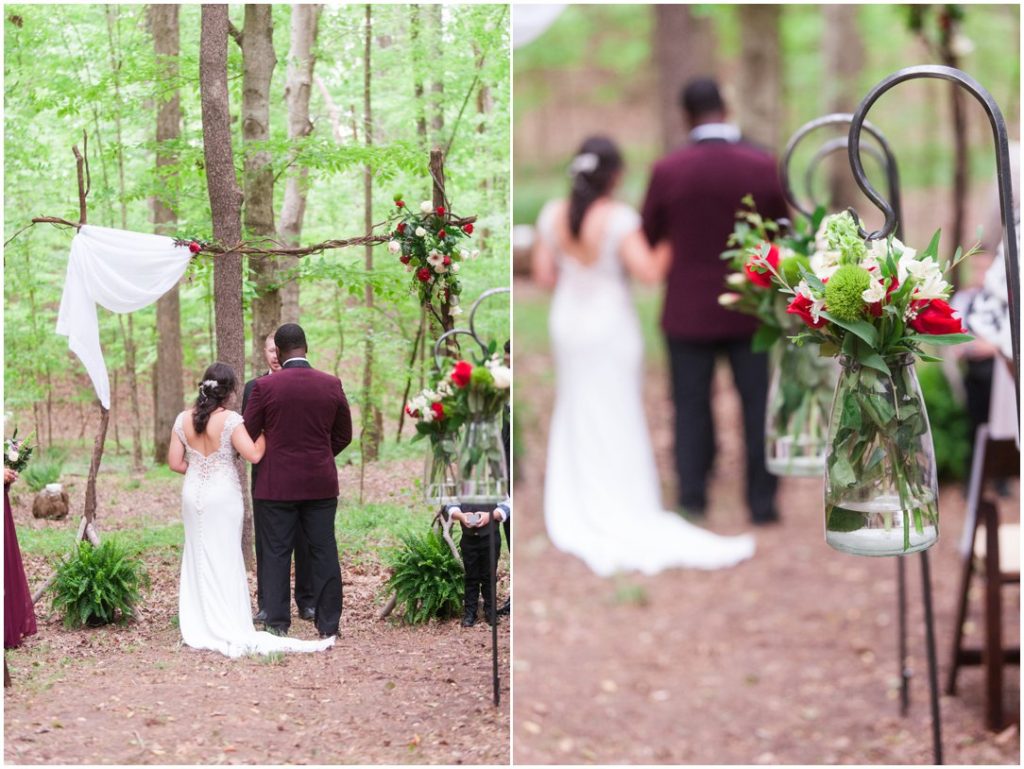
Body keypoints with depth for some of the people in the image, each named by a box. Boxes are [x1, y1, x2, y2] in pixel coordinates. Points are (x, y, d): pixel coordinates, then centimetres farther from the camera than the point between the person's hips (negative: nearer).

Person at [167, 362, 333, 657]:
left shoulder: (183, 420, 1)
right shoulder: (230, 419, -13)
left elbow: (175, 462, 2)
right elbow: (254, 455, -18)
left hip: (193, 493, 4)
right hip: (223, 495, -4)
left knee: (197, 558, 14)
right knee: (224, 560, 1)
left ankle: (198, 628, 16)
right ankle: (229, 630, 0)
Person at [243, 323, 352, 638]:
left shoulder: (264, 387, -10)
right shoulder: (331, 385, 0)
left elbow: (248, 435, -3)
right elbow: (344, 436, 8)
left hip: (277, 484, -2)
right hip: (321, 483, 2)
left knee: (276, 553, 4)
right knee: (324, 552, 7)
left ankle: (277, 624, 4)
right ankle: (329, 624, 9)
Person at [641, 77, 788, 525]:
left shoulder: (668, 171, -12)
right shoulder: (763, 167, -9)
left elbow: (649, 239, 0)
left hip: (689, 311, -1)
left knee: (691, 408, 7)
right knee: (757, 406, 9)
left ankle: (692, 501, 5)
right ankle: (762, 501, 10)